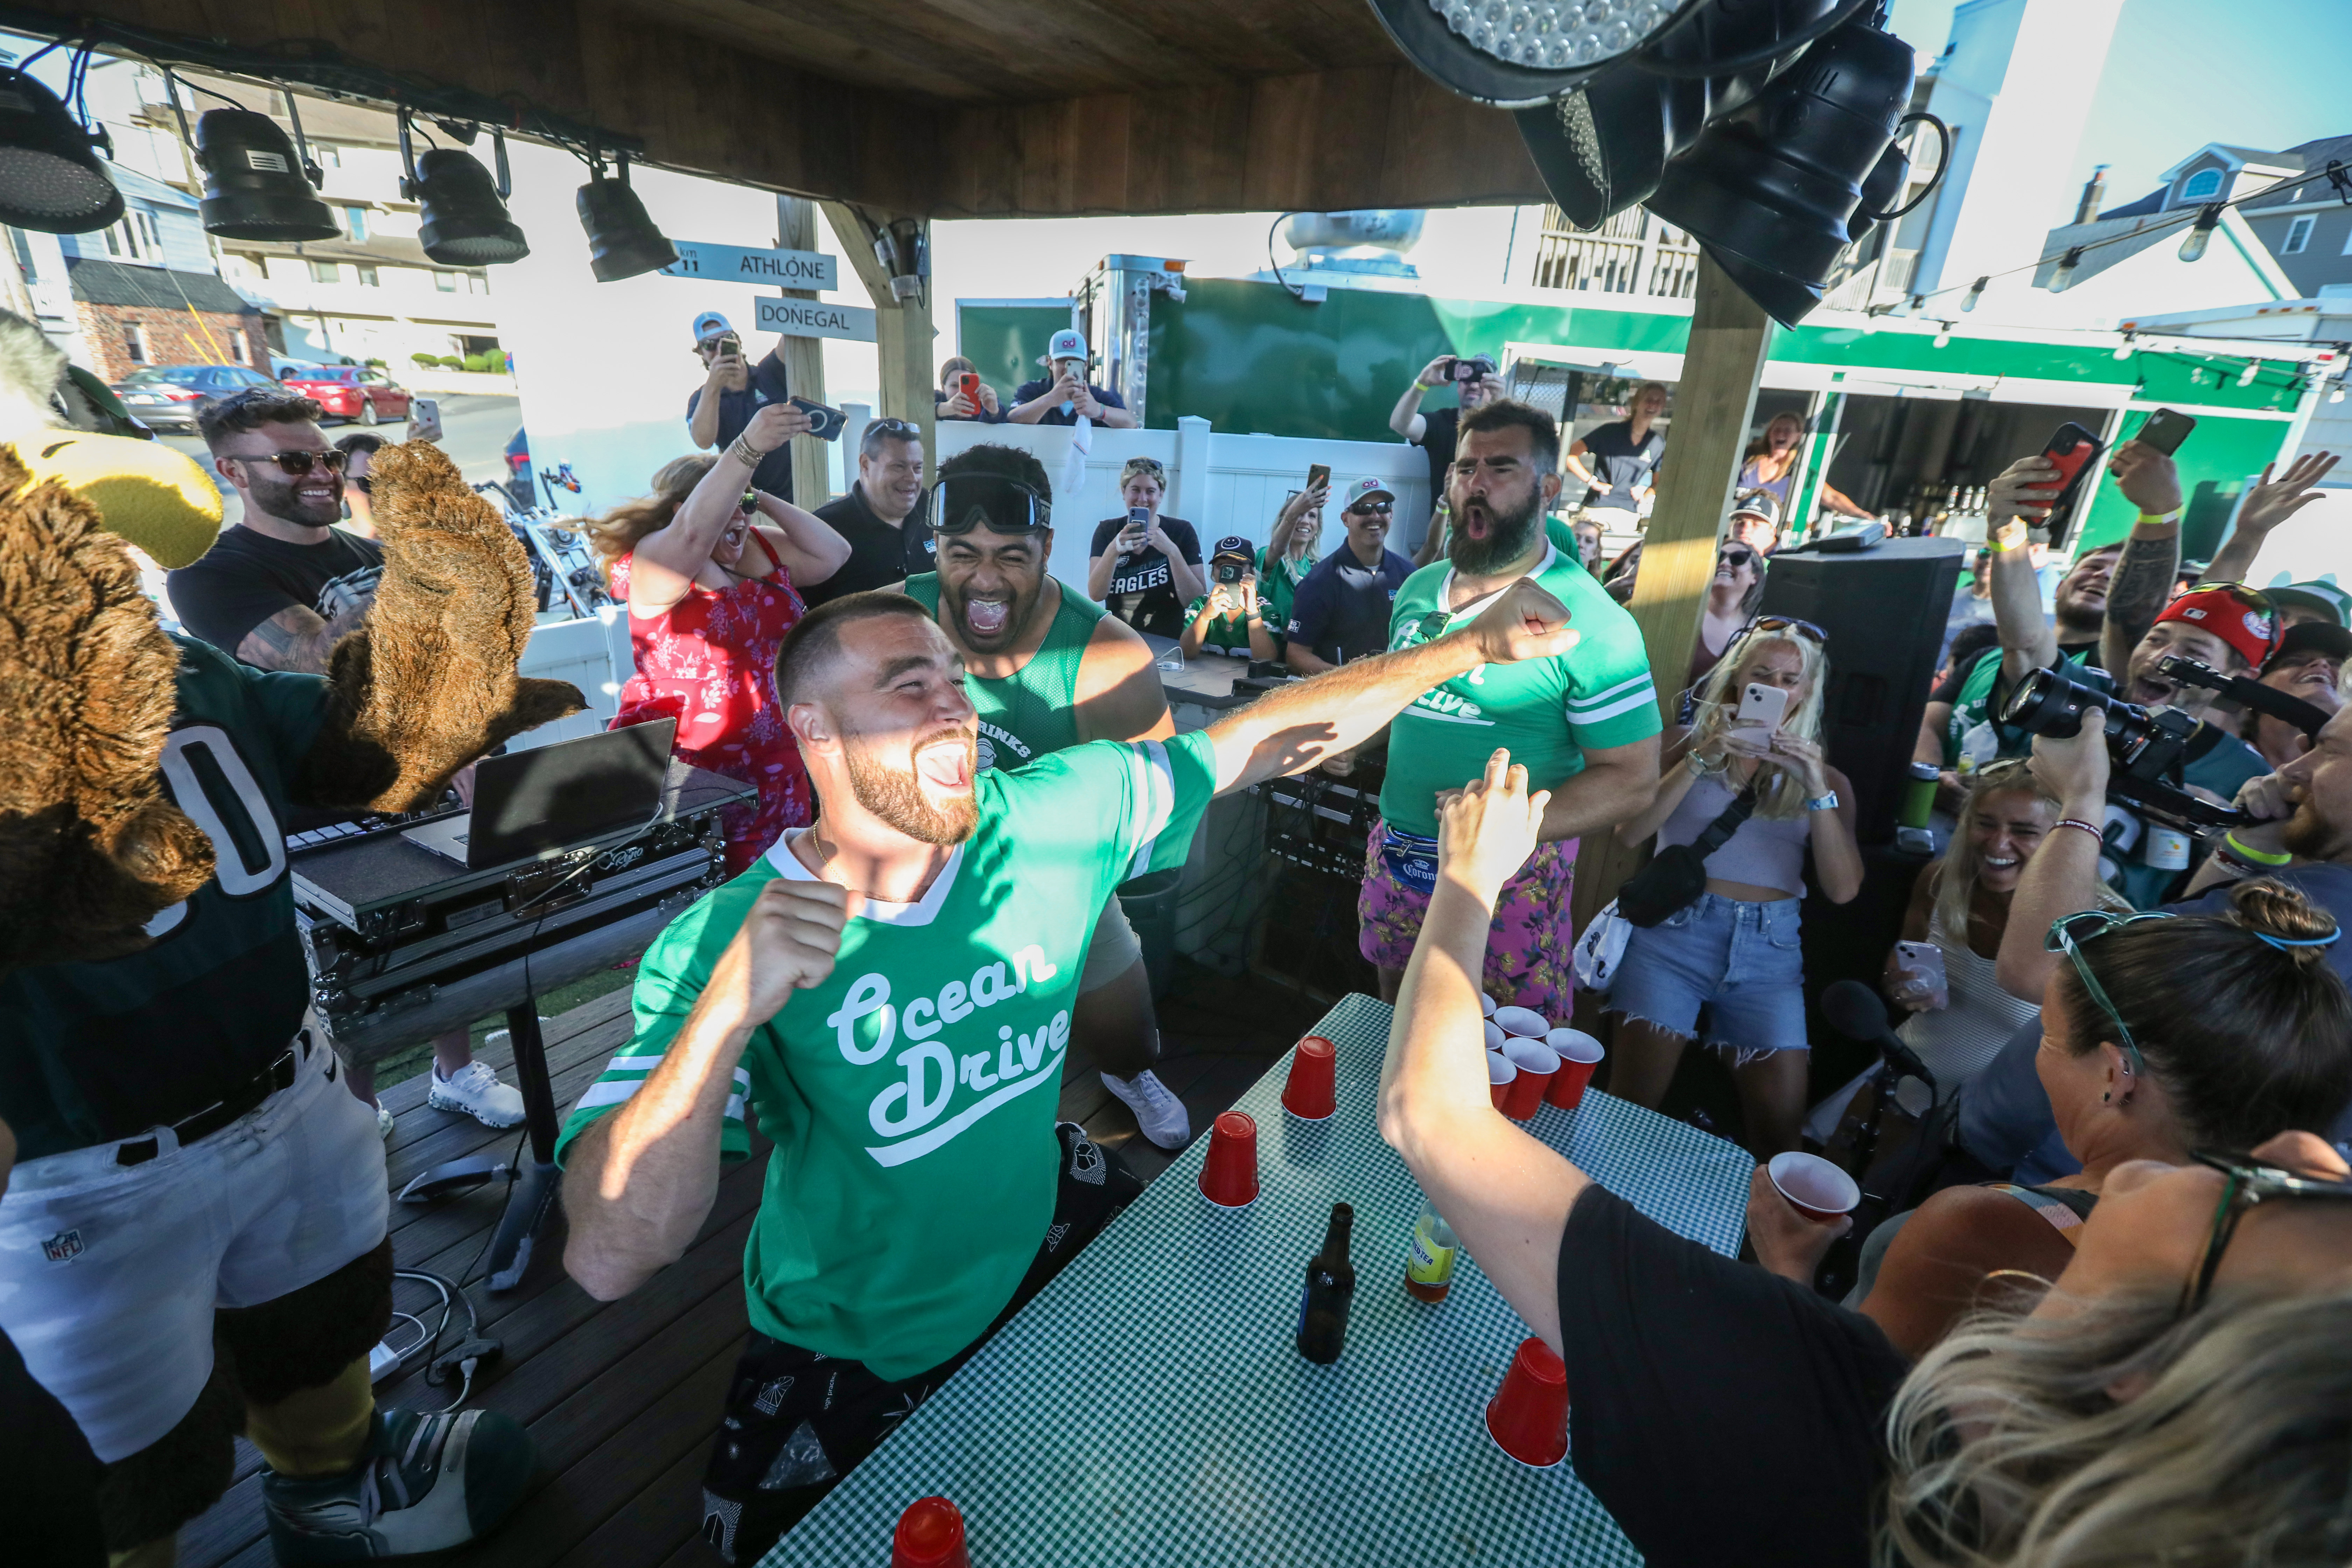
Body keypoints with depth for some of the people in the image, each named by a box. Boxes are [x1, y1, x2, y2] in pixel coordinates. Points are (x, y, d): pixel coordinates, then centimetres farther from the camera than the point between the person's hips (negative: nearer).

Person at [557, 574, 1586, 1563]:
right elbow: (607, 1259, -30)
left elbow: (1258, 743, -12)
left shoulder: (1054, 818, -18)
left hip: (1046, 1252, 3)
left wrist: (1474, 644, -14)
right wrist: (732, 1006, -45)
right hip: (852, 1360, -2)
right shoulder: (721, 942, -25)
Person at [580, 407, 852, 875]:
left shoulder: (763, 548, 9)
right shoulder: (658, 559, -11)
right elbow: (696, 532, -32)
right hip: (683, 763, -5)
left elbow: (833, 555, 1)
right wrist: (749, 449, -43)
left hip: (773, 761, 6)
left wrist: (762, 500, -2)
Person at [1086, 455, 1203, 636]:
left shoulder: (1182, 531, 0)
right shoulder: (1106, 530, 5)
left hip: (1166, 643, -1)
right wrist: (1113, 551, -22)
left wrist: (1172, 552, -19)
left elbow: (1196, 602, -7)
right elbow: (1096, 595, -6)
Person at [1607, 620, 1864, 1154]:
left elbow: (1843, 889, 0)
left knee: (1780, 1125, -3)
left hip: (1769, 949, 2)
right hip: (1673, 930, -2)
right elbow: (1629, 832, -8)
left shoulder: (1824, 777, 13)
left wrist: (1818, 790, -9)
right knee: (1631, 1107, -3)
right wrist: (1701, 760, -13)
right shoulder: (1692, 745, 8)